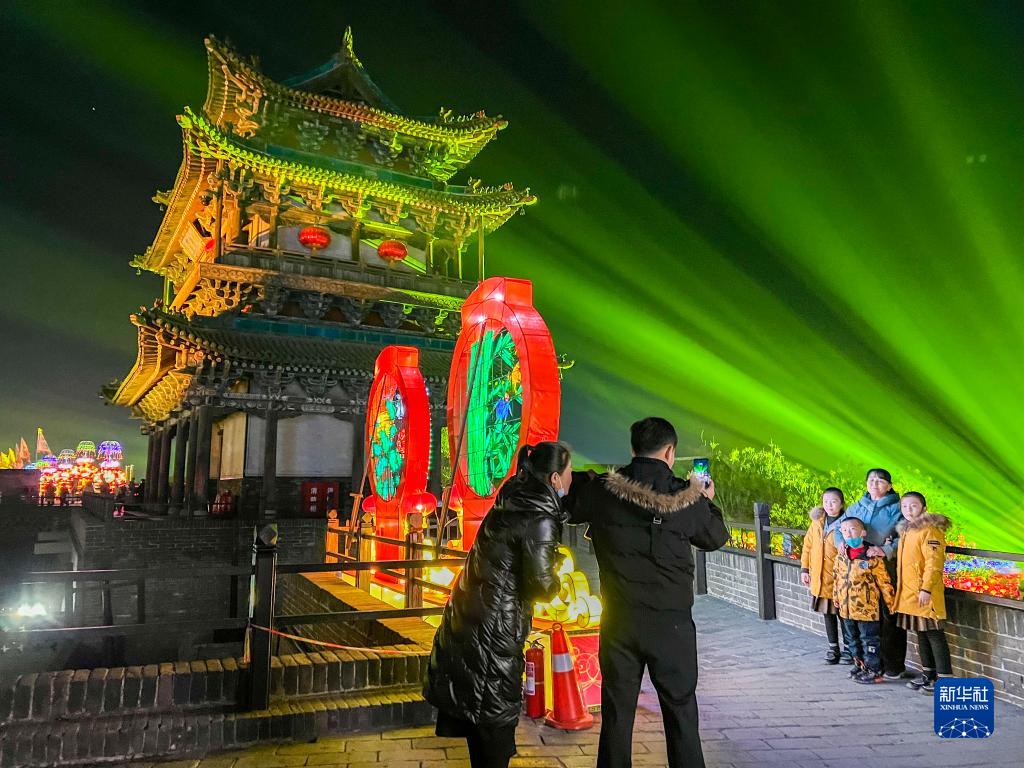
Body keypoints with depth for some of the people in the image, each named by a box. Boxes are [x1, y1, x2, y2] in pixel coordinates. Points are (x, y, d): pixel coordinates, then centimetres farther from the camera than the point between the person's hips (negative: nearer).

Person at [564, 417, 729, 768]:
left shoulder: (602, 490, -8)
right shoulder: (687, 497, -8)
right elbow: (716, 538, 10)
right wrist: (708, 501, 27)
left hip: (619, 621, 1)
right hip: (671, 622, -1)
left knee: (616, 715, 13)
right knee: (681, 713, 13)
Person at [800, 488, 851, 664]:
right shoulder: (816, 522, 5)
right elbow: (808, 545, 12)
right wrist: (804, 569, 9)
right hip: (820, 577, 5)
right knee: (827, 613, 14)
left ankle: (848, 648, 22)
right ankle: (833, 647, 27)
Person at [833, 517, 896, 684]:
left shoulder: (872, 558, -15)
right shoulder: (840, 557, 3)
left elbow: (884, 583, -11)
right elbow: (837, 580, 14)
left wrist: (891, 604, -7)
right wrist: (837, 600, 17)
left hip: (867, 608, -6)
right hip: (847, 608, 6)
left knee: (869, 639, 4)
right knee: (852, 639, 18)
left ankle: (874, 671, 17)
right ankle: (860, 665, 34)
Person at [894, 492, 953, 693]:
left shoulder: (930, 531, -12)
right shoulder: (906, 531, 16)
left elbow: (933, 562, -19)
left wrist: (926, 589, -23)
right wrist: (899, 588, 21)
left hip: (925, 595, -9)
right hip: (908, 593, 9)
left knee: (934, 635, -3)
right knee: (921, 634, 16)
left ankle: (944, 678, 4)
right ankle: (928, 673, 26)